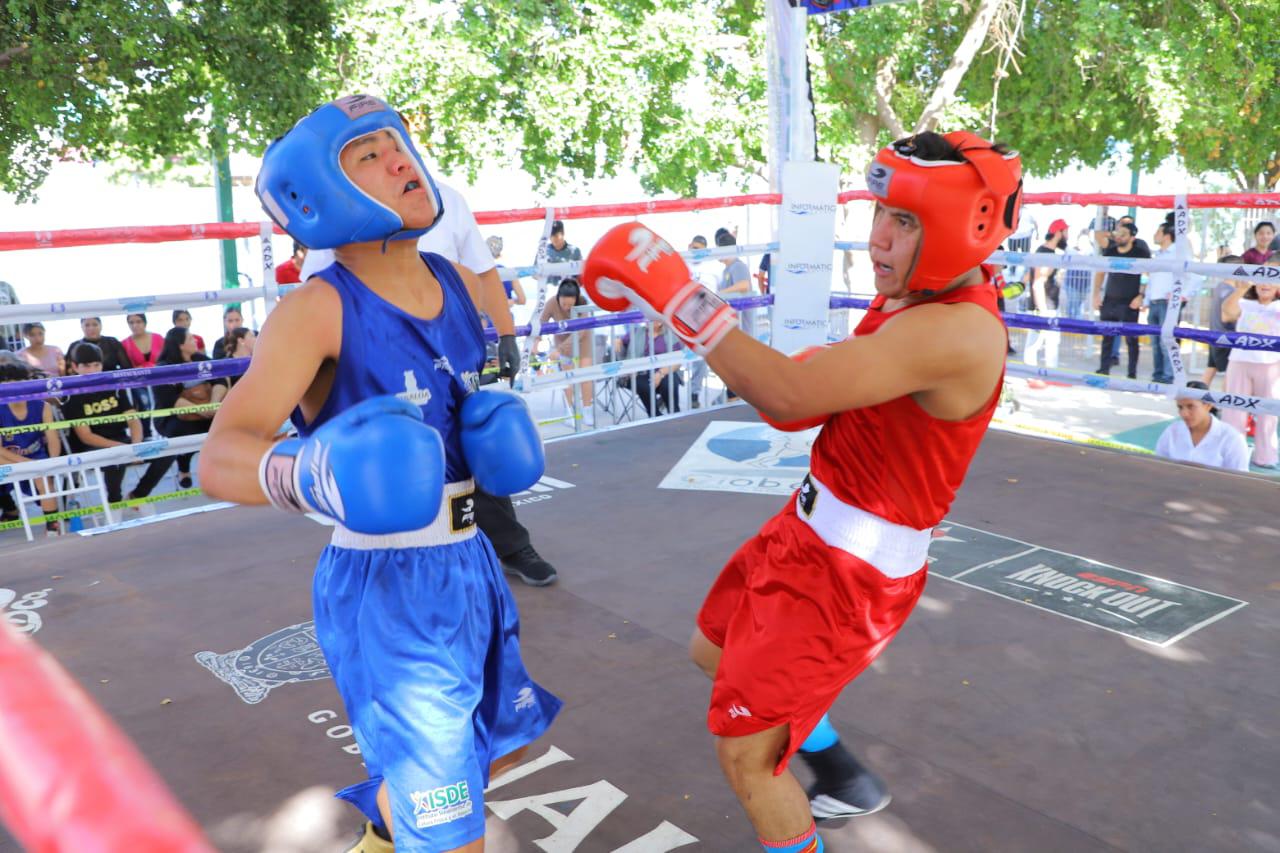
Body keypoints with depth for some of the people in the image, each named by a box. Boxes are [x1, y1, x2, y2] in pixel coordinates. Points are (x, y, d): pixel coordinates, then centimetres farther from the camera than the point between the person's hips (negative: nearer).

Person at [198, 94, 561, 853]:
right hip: (385, 587, -7)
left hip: (470, 565, 8)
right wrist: (306, 475, -50)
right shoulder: (317, 309, -19)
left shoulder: (463, 285, 2)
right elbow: (219, 458, -29)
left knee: (498, 743, 30)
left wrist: (499, 423, -2)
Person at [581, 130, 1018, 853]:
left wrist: (677, 295, -31)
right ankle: (843, 778, 48)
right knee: (718, 650, 29)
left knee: (745, 752, -3)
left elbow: (792, 398, -35)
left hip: (852, 570, -10)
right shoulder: (916, 298, 3)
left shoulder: (958, 332, -28)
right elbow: (812, 394, 10)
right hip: (808, 527, 10)